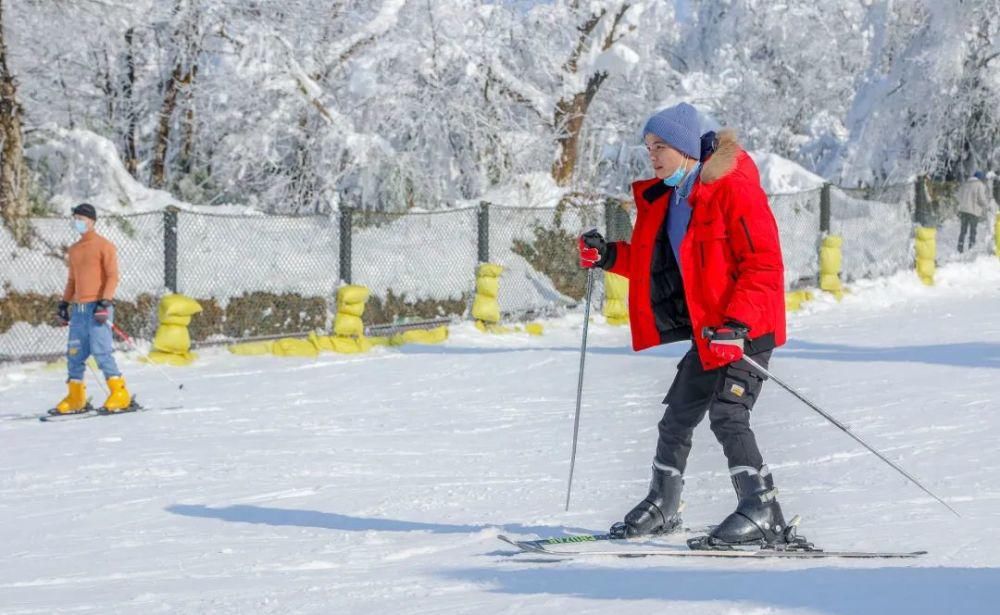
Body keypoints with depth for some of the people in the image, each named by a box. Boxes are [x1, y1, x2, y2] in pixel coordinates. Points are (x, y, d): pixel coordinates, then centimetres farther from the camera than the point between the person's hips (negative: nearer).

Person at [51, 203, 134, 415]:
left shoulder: (104, 246, -2)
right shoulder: (74, 250, 19)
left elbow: (112, 276, -7)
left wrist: (105, 302, -17)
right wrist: (64, 302, 18)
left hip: (98, 307, -7)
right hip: (78, 308, 7)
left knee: (100, 350, -14)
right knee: (75, 354, 4)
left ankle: (120, 394, -11)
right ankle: (76, 398, 10)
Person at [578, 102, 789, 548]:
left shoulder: (733, 189, -16)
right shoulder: (666, 197, 12)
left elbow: (764, 264, -20)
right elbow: (656, 263, 22)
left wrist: (735, 324, -27)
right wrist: (609, 257, 7)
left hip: (747, 328, -10)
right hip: (709, 331, 10)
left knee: (727, 415, -20)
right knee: (678, 414, 16)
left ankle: (763, 514, -20)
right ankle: (661, 508, 31)